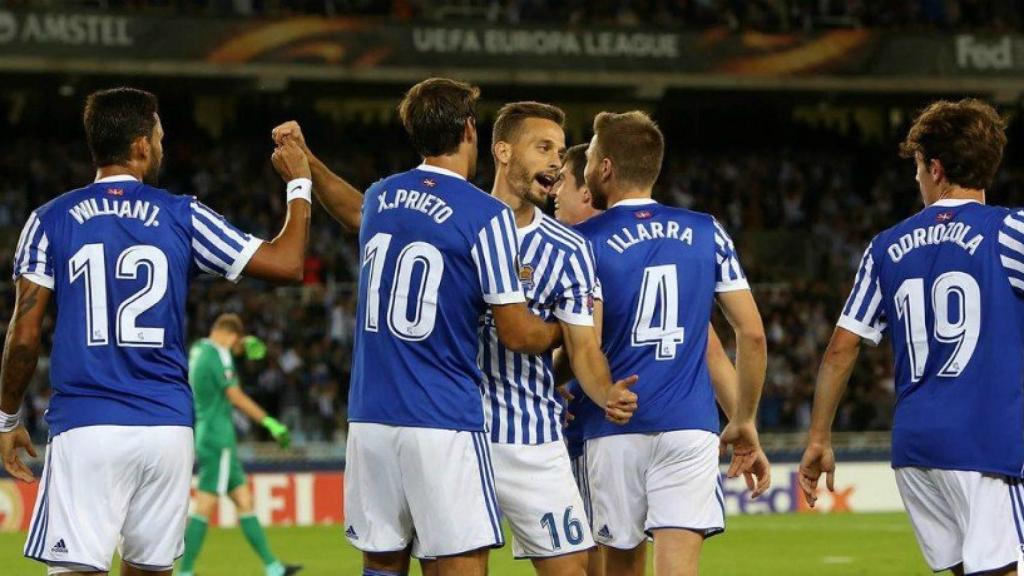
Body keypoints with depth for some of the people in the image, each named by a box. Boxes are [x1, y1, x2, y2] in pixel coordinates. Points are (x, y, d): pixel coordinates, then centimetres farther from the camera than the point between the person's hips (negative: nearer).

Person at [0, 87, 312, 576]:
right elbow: (287, 264, 7)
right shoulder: (181, 217, 4)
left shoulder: (50, 221, 2)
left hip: (85, 427, -2)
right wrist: (298, 184, 22)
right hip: (167, 428, 2)